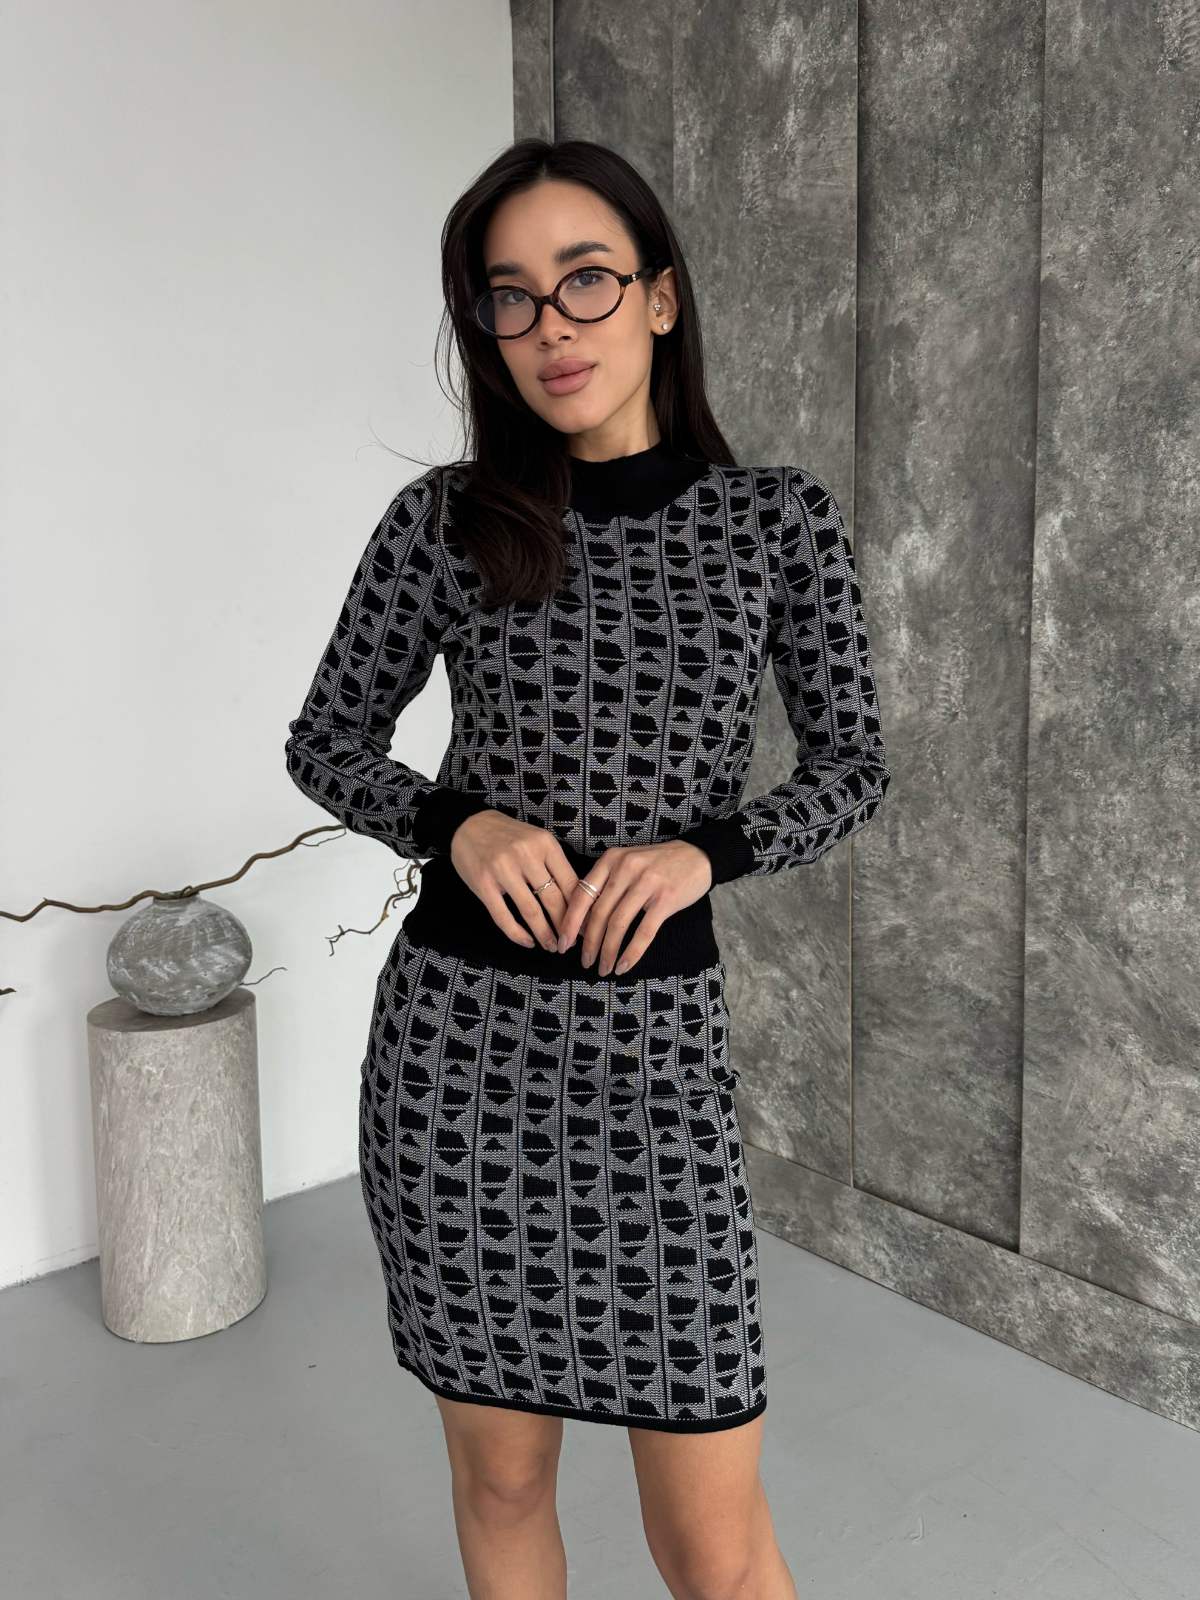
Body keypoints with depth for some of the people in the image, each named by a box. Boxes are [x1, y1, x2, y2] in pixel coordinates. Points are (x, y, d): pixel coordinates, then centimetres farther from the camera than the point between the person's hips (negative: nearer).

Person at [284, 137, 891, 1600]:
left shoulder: (778, 518, -1)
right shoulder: (443, 519, -2)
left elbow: (851, 765, 6)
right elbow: (326, 742, 7)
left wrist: (704, 851, -13)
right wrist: (457, 825, -12)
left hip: (654, 1039, 0)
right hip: (456, 1033, 1)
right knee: (500, 1470, 18)